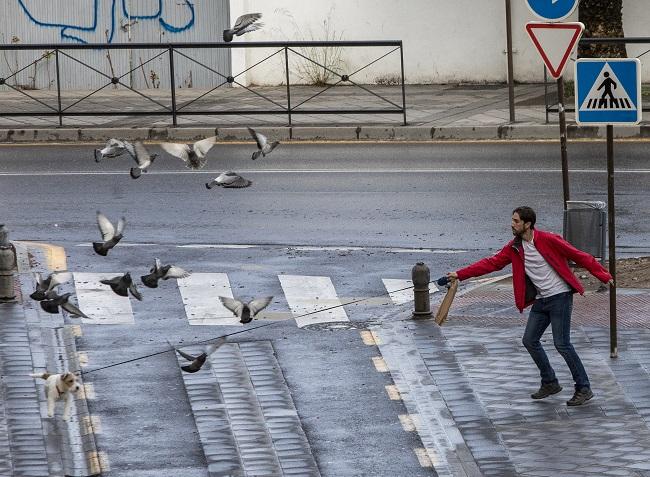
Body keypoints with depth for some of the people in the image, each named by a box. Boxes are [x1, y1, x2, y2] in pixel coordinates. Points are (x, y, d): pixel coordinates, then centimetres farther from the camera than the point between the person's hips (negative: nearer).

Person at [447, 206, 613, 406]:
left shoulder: (549, 240, -14)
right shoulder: (514, 247, 5)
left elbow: (579, 256, -10)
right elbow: (491, 263, 7)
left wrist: (603, 275, -11)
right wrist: (460, 274, 2)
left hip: (559, 297, -8)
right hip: (540, 300, 8)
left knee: (562, 344, -12)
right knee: (530, 340, 6)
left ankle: (584, 389, -5)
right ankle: (550, 383, 21)